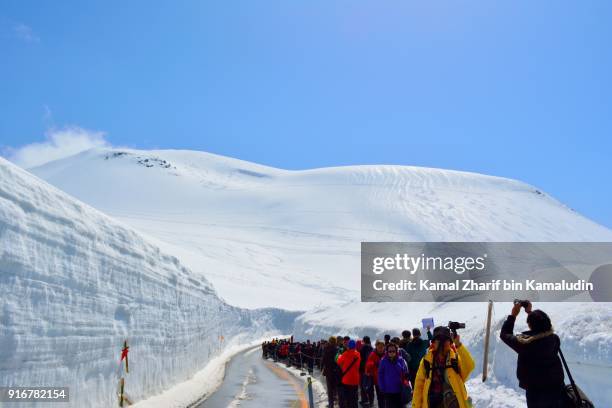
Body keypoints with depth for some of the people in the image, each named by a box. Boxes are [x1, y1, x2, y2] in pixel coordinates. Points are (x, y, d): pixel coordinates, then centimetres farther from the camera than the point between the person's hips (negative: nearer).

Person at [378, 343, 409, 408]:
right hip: (388, 391, -1)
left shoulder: (401, 360, -3)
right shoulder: (384, 361, -5)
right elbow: (380, 375, 0)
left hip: (399, 391, 1)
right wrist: (382, 388, -6)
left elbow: (406, 375, 2)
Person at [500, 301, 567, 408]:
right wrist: (530, 313, 18)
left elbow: (505, 334, -2)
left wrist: (513, 315, 2)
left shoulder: (524, 342, -19)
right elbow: (542, 328, 15)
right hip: (557, 387, 4)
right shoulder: (554, 339, -8)